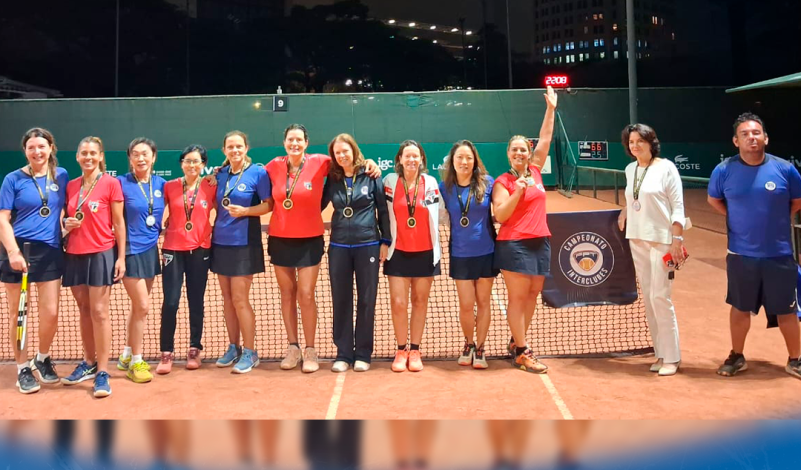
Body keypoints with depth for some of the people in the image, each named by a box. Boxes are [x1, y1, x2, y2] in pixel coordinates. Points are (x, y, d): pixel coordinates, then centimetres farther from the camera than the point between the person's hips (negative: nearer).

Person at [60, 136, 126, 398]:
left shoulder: (111, 183, -4)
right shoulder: (71, 186, 10)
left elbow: (118, 223, -4)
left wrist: (121, 257, -8)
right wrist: (66, 225, -3)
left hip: (101, 254, -5)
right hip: (75, 254, 5)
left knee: (99, 312, -5)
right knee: (84, 311, 11)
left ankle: (102, 372, 0)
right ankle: (89, 363, 23)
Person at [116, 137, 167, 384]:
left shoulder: (161, 184, 5)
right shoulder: (122, 183, -7)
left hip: (151, 250, 5)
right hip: (131, 250, -5)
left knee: (138, 306, 13)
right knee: (143, 306, -6)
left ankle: (126, 356, 27)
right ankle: (135, 362, 8)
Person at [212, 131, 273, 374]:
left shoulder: (258, 172, -6)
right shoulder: (220, 174, 9)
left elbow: (269, 205, -8)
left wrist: (245, 211, -21)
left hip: (244, 243, -6)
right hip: (220, 242, 6)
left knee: (240, 299, -6)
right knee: (227, 298, 10)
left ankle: (250, 352, 5)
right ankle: (233, 348, 22)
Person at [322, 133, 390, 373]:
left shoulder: (371, 176, -1)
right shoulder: (332, 180, 6)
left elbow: (383, 210, 1)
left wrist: (385, 241, -2)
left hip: (368, 245, -2)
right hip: (339, 247, 3)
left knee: (366, 300, 4)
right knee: (341, 301, 6)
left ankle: (363, 354, 15)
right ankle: (343, 354, 15)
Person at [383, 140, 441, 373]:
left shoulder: (430, 182, 0)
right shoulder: (390, 181, -2)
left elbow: (435, 216, 4)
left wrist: (436, 251, 1)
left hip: (425, 252, 1)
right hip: (398, 252, -1)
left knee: (420, 302, 8)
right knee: (398, 303, -4)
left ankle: (415, 351, 19)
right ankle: (401, 350, 13)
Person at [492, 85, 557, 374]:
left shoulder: (535, 171, 10)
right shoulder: (503, 182, -5)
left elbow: (545, 139, 16)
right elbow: (500, 216, -13)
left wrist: (551, 109, 17)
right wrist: (518, 191, -20)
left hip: (540, 242, 6)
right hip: (514, 245, -6)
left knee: (533, 294, 10)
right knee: (518, 297, -3)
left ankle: (516, 343, 23)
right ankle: (522, 353, 2)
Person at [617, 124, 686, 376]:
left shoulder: (666, 167, -6)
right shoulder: (630, 169, 10)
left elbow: (678, 206, -8)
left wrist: (677, 239, -14)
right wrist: (624, 213, 10)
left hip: (661, 240, -6)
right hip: (637, 240, 6)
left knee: (660, 298, -8)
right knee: (648, 298, 8)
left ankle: (671, 357, 3)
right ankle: (660, 353, 17)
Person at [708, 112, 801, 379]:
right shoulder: (724, 170, -6)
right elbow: (713, 200, 12)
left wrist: (776, 218, 2)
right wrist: (739, 218, 3)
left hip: (779, 254, 0)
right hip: (741, 254, 0)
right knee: (740, 308, 13)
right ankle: (737, 357, 29)